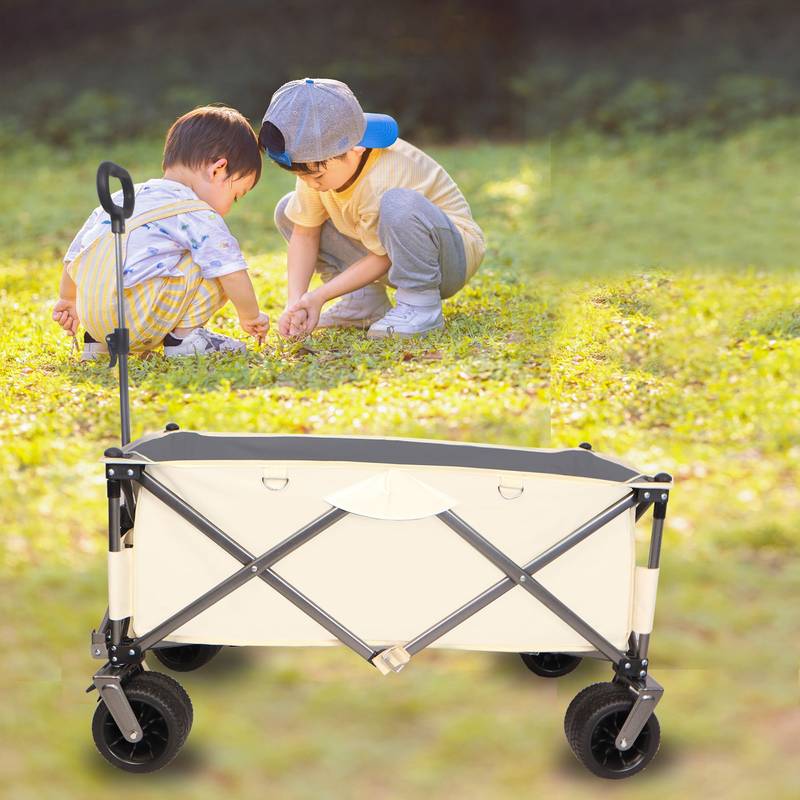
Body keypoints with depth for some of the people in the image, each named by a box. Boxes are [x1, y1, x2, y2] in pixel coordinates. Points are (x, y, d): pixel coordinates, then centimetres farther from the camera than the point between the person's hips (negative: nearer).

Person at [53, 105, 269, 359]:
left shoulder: (121, 198, 22)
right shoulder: (198, 215, -2)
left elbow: (75, 253, 30)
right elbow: (232, 273, -6)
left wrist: (67, 299, 43)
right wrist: (251, 317, 10)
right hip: (140, 323, -8)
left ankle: (100, 342, 22)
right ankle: (185, 336, 1)